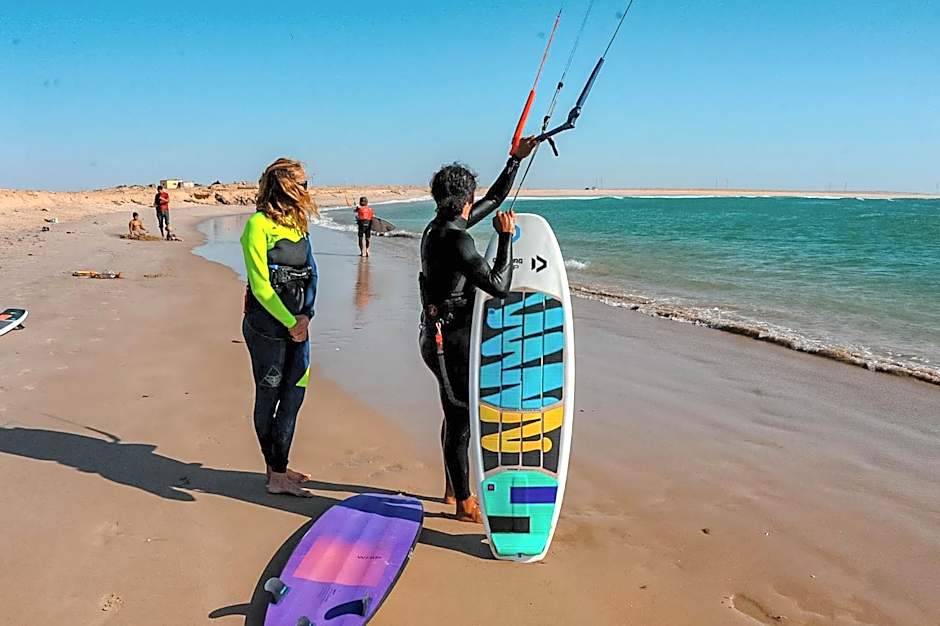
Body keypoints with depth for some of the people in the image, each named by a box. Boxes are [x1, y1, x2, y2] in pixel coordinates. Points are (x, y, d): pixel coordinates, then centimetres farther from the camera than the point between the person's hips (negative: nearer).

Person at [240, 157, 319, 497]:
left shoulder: (297, 222, 12)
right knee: (269, 399, 4)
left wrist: (305, 316, -6)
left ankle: (279, 468, 27)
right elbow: (260, 285, -14)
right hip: (266, 326, -7)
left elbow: (311, 274, 8)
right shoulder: (259, 224, -11)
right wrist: (291, 323, -11)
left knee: (293, 396, 12)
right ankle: (276, 476, 15)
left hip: (296, 325, 7)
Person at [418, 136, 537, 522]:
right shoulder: (455, 239, -21)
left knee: (457, 414, 20)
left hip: (440, 335, 11)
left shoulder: (439, 228, 9)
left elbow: (494, 199, 20)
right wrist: (506, 237, -16)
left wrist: (517, 158, 24)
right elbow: (499, 286, -26)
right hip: (450, 340, -11)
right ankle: (464, 504, 12)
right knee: (460, 419, -1)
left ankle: (452, 489, 34)